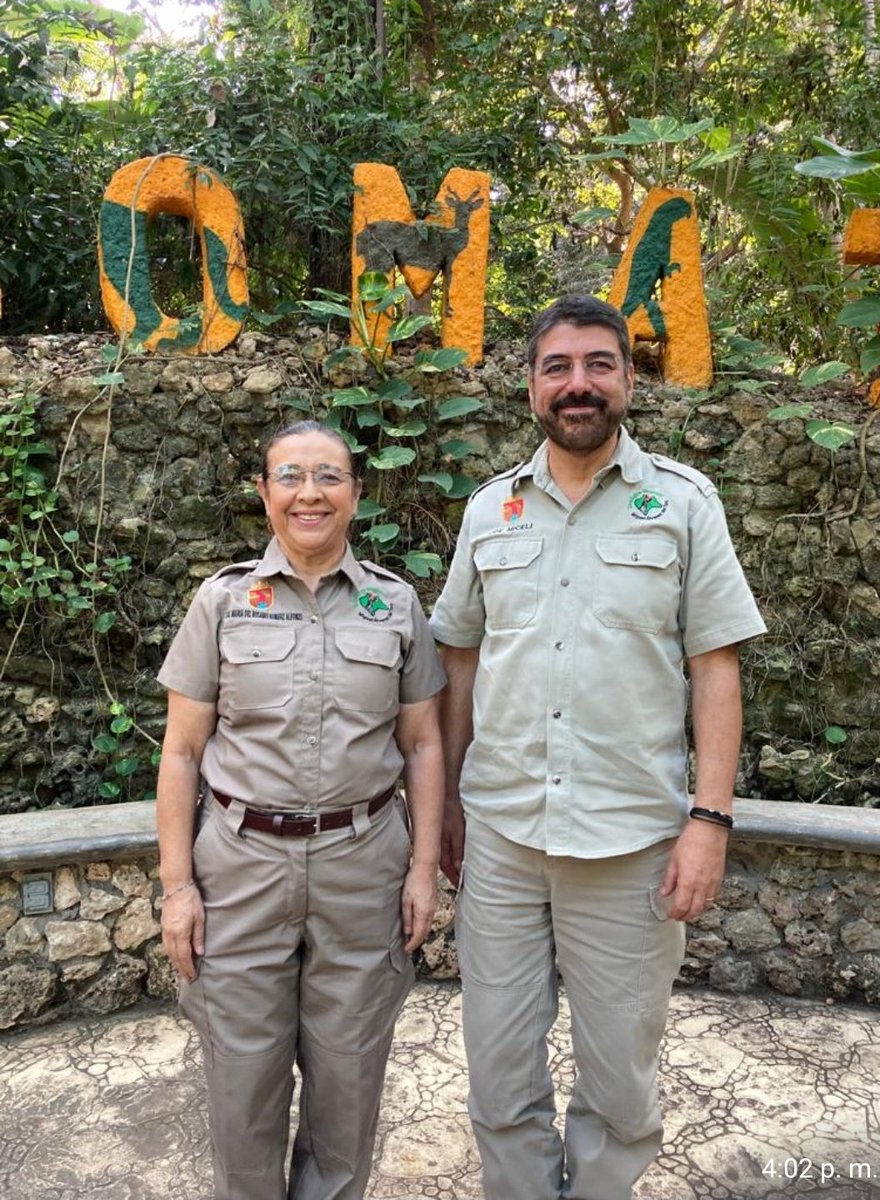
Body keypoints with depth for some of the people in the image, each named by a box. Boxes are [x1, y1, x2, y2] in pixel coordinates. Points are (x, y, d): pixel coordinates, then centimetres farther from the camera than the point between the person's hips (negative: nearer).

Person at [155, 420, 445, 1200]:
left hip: (363, 864, 1)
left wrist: (424, 866, -1)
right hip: (242, 862, 0)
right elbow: (182, 752, 0)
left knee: (349, 1070, 13)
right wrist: (177, 882, -3)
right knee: (243, 1071, 11)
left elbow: (423, 746, 4)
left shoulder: (396, 603, 2)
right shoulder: (223, 599, 0)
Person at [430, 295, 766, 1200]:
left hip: (631, 842, -2)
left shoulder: (683, 502, -1)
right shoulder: (490, 509, 6)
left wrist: (710, 818, -9)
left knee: (619, 1078, 14)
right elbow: (461, 660, 11)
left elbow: (716, 669, -3)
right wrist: (448, 800, 9)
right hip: (499, 833, 3)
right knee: (500, 1075, 14)